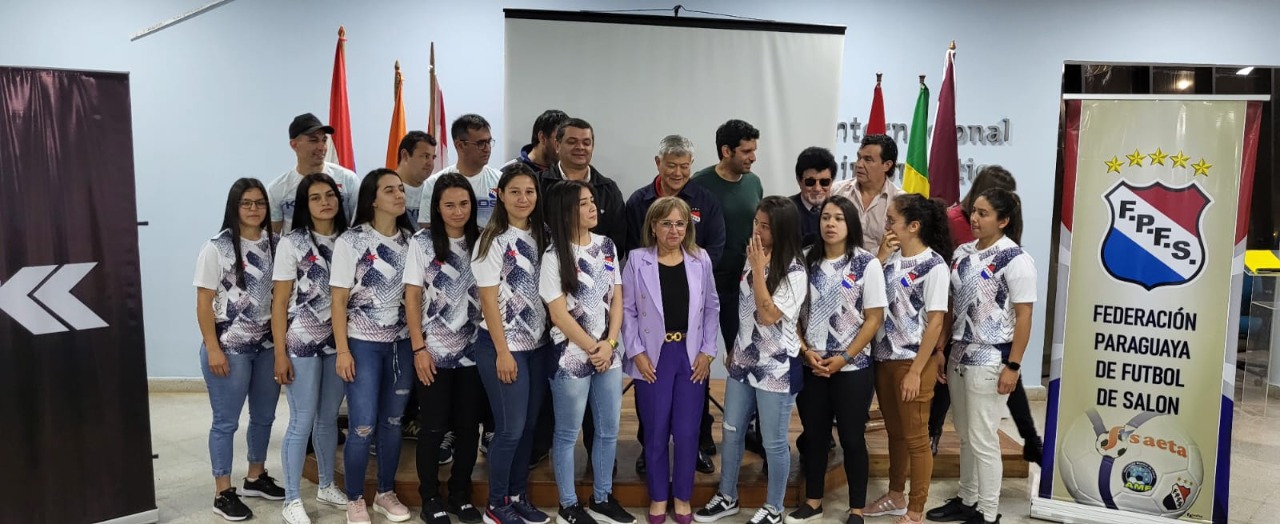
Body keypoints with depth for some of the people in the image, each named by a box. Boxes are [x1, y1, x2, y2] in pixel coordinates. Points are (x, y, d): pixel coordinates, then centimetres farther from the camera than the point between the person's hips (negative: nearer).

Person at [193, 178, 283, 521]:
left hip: (268, 344, 5)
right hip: (230, 347, -5)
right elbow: (204, 303, -9)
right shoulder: (217, 248, -7)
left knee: (264, 416, 15)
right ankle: (223, 493, 15)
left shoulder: (273, 245, 5)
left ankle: (256, 478, 33)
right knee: (226, 421, 4)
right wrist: (213, 349, -13)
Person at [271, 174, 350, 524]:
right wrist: (280, 354, -10)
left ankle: (327, 486, 30)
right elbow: (279, 302, -6)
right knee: (302, 422, 0)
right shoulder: (291, 244, -5)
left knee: (329, 417, 14)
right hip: (302, 345, -4)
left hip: (338, 343, 4)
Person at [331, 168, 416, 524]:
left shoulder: (411, 240, 5)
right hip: (363, 344, -4)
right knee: (363, 426, -2)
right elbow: (339, 300, -7)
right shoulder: (350, 241, -7)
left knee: (392, 422, 11)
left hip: (402, 343, 4)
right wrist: (342, 350, -12)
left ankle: (386, 493, 26)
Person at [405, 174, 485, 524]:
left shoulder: (481, 242, 5)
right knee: (434, 427, 4)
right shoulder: (422, 242, -2)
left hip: (473, 351, 3)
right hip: (434, 351, -2)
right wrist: (419, 348, -9)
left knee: (469, 426, 8)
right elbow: (412, 298, -4)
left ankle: (461, 494, 23)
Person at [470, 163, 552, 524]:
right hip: (503, 345, -6)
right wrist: (502, 351, -15)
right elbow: (488, 300, -12)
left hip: (537, 344, 6)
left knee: (529, 425, 11)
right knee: (510, 428, -2)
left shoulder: (541, 237, 8)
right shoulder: (493, 240, -10)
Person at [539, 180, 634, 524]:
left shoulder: (607, 246, 6)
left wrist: (609, 345, -7)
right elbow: (558, 315, -12)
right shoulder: (555, 255, -10)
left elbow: (617, 299, 5)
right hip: (571, 356, -5)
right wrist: (592, 349, -9)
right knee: (568, 434, 7)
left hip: (609, 354, 5)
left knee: (608, 430, 13)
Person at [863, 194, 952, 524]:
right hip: (884, 358, 6)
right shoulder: (891, 258, 6)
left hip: (912, 362, -6)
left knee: (915, 438, 5)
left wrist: (915, 372, -17)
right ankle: (895, 496, 35)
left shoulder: (934, 265, -13)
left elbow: (935, 323, -15)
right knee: (894, 433, 19)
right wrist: (880, 256, -7)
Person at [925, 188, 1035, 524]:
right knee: (965, 436, 15)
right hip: (960, 355, 7)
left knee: (983, 440, -1)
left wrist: (1013, 366, -15)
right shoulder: (963, 253, 8)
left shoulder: (1016, 259, -11)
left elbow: (1023, 316, -12)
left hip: (990, 360, -7)